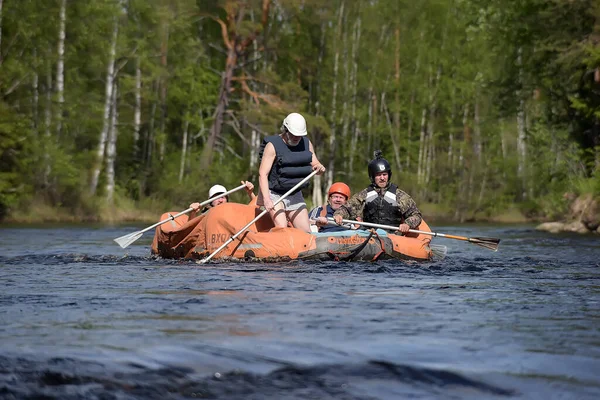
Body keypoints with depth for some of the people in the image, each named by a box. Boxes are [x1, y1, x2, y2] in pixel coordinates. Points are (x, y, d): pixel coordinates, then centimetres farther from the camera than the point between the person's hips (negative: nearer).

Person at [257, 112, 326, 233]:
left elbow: (315, 164, 13)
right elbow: (262, 174, -18)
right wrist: (266, 199, -31)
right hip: (274, 194, -6)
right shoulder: (273, 145, -13)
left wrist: (320, 168, -14)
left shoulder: (306, 144, 7)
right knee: (282, 228, -25)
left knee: (306, 232, 2)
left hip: (295, 195, 6)